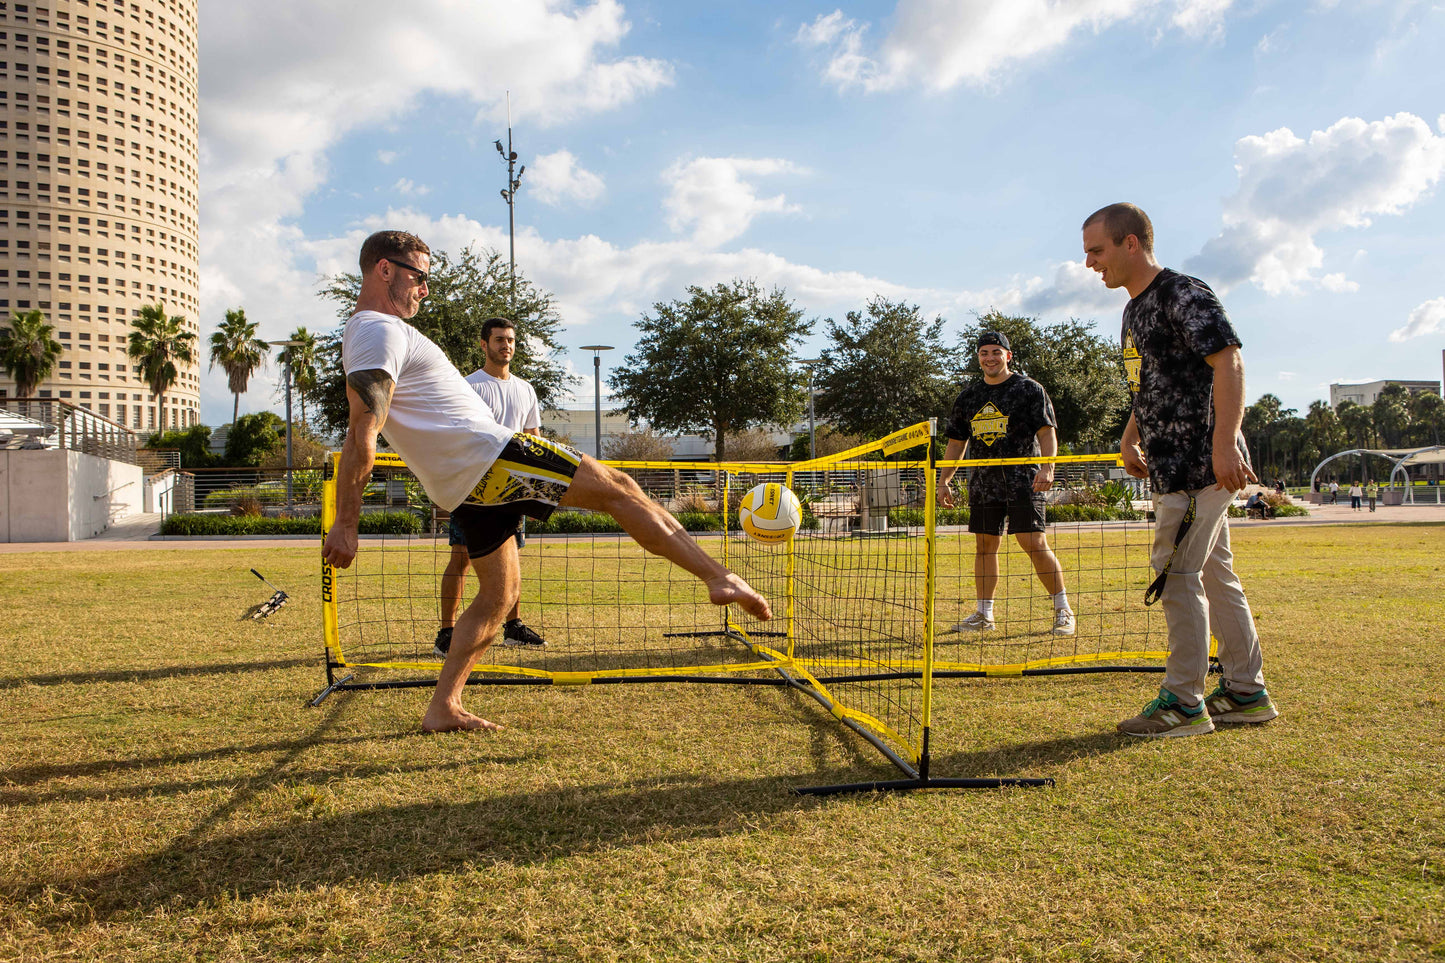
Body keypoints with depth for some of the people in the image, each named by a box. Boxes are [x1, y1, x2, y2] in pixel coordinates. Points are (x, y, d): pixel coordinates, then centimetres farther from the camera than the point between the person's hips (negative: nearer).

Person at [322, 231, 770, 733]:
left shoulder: (368, 332, 22)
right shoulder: (380, 331, -12)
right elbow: (362, 436, -21)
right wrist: (345, 524, -25)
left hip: (467, 484, 11)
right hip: (487, 453, -10)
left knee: (499, 594, 15)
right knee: (618, 488, -6)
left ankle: (442, 708, 15)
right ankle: (720, 577, -6)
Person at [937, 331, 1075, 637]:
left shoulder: (1029, 388, 1)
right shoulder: (969, 395, 15)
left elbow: (1047, 432, -5)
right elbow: (956, 442, 18)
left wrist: (1047, 468, -21)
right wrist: (943, 481, 11)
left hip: (1023, 481, -5)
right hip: (982, 483, 5)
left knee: (1034, 543, -11)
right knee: (984, 546, 7)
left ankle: (1063, 610, 0)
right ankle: (984, 614, 15)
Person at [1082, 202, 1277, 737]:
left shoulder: (1184, 294, -12)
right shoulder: (1135, 309, 17)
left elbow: (1228, 362, -22)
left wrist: (1224, 444, -30)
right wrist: (1130, 440, 16)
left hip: (1200, 463, -10)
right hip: (1174, 467, 10)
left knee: (1177, 574, -8)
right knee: (1215, 576, 13)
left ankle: (1184, 703, 1)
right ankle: (1247, 693, 23)